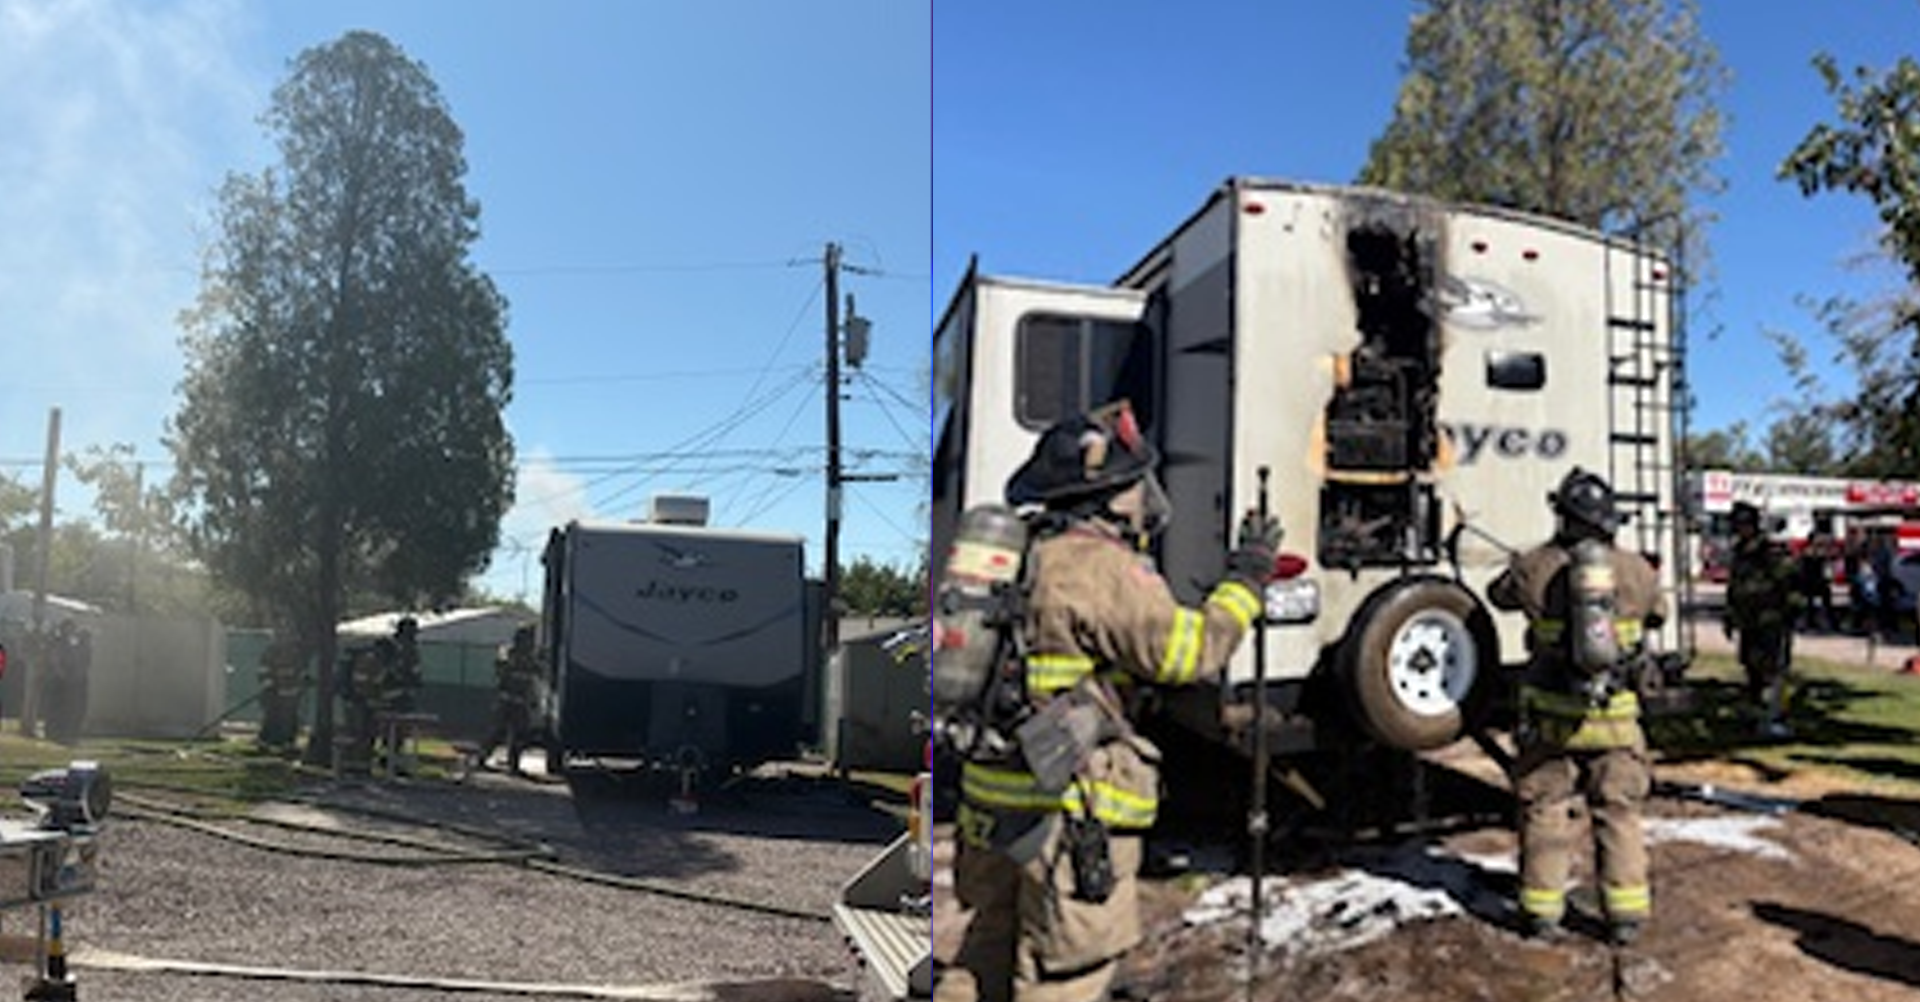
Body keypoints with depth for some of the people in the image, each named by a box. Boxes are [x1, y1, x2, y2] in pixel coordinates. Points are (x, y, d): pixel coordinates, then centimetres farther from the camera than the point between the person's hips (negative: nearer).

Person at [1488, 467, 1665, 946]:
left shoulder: (1534, 567, -8)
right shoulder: (1637, 571, -2)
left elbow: (1498, 595, 12)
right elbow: (1657, 615, 16)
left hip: (1549, 713, -1)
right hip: (1614, 714, 1)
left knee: (1545, 809, 10)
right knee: (1618, 812, 13)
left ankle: (1543, 911, 16)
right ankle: (1626, 913, 16)